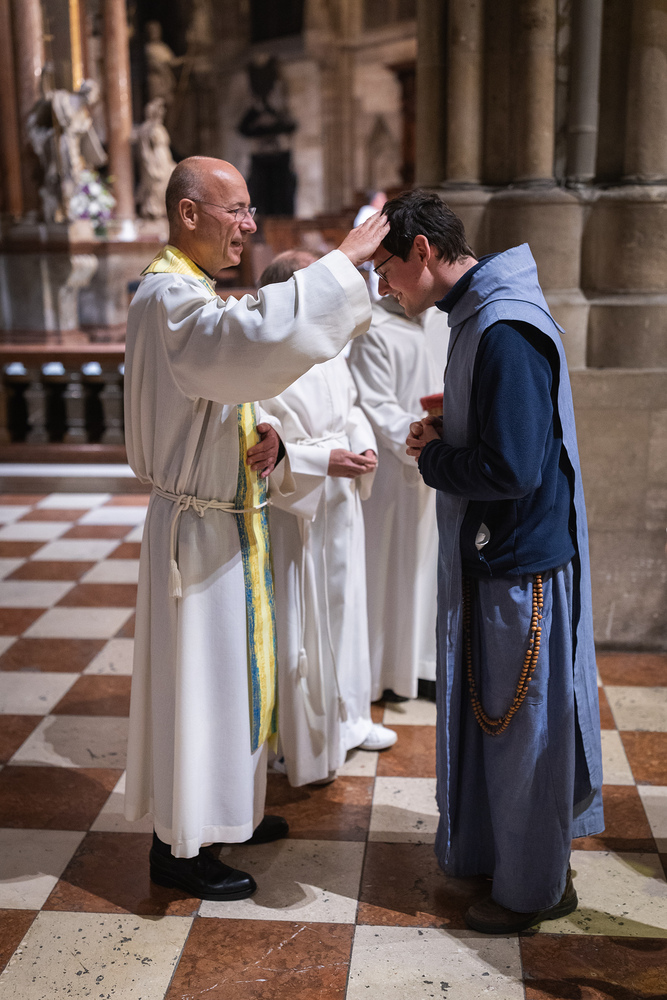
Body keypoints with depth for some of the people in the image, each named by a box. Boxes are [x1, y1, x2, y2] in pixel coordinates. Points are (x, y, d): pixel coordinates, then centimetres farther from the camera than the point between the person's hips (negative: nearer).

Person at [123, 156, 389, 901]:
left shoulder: (197, 294, 14)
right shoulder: (166, 297, -20)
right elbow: (259, 339, -40)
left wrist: (261, 436, -4)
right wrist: (343, 260, -31)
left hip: (230, 519, 10)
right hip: (198, 526, -10)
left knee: (231, 671, 20)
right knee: (195, 680, 1)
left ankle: (222, 810, 37)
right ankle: (178, 846, 17)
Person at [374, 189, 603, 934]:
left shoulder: (506, 332, -23)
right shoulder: (476, 316, 9)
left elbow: (510, 468, -28)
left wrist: (431, 457, -12)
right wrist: (441, 435, 1)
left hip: (520, 564, -10)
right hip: (488, 555, 10)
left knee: (523, 724, 6)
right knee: (486, 712, 21)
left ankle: (536, 886, 25)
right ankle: (487, 850, 39)